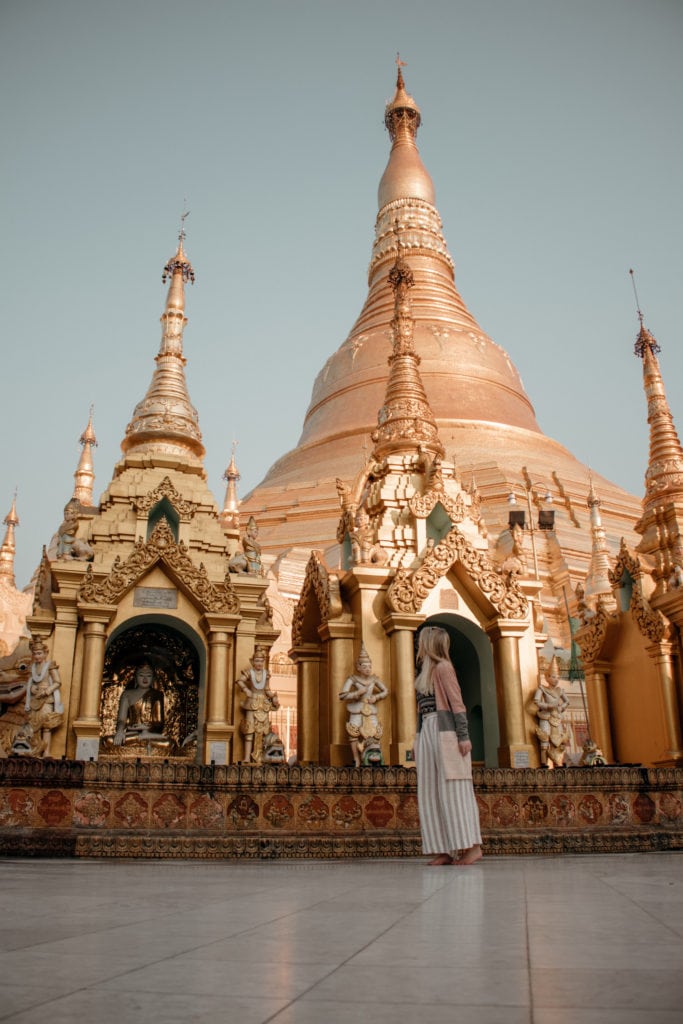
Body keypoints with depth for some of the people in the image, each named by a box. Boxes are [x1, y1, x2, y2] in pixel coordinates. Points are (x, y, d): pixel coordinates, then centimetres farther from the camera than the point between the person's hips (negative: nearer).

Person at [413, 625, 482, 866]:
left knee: (453, 790, -7)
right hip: (427, 733, 9)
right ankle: (445, 850, 6)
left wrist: (463, 736, -17)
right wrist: (419, 740, 16)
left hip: (445, 732, -9)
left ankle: (472, 847, -3)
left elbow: (457, 703, -11)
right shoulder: (425, 670, 19)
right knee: (431, 793, 4)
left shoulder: (443, 667, -5)